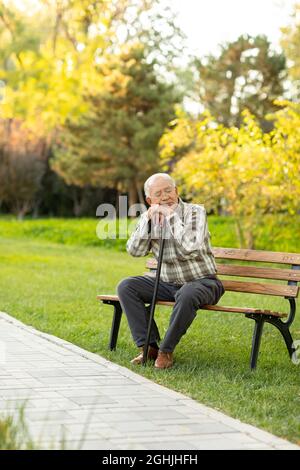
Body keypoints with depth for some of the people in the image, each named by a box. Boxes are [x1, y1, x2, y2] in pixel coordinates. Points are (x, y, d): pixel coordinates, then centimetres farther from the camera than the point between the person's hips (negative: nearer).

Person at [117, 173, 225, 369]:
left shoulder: (195, 212, -11)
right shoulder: (150, 218, 4)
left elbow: (190, 247, -28)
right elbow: (135, 250, -10)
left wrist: (172, 216, -24)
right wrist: (148, 219, -17)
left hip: (201, 281, -5)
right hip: (168, 283, 5)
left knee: (187, 295, -39)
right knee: (126, 286, -12)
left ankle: (166, 351, -21)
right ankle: (148, 346, -11)